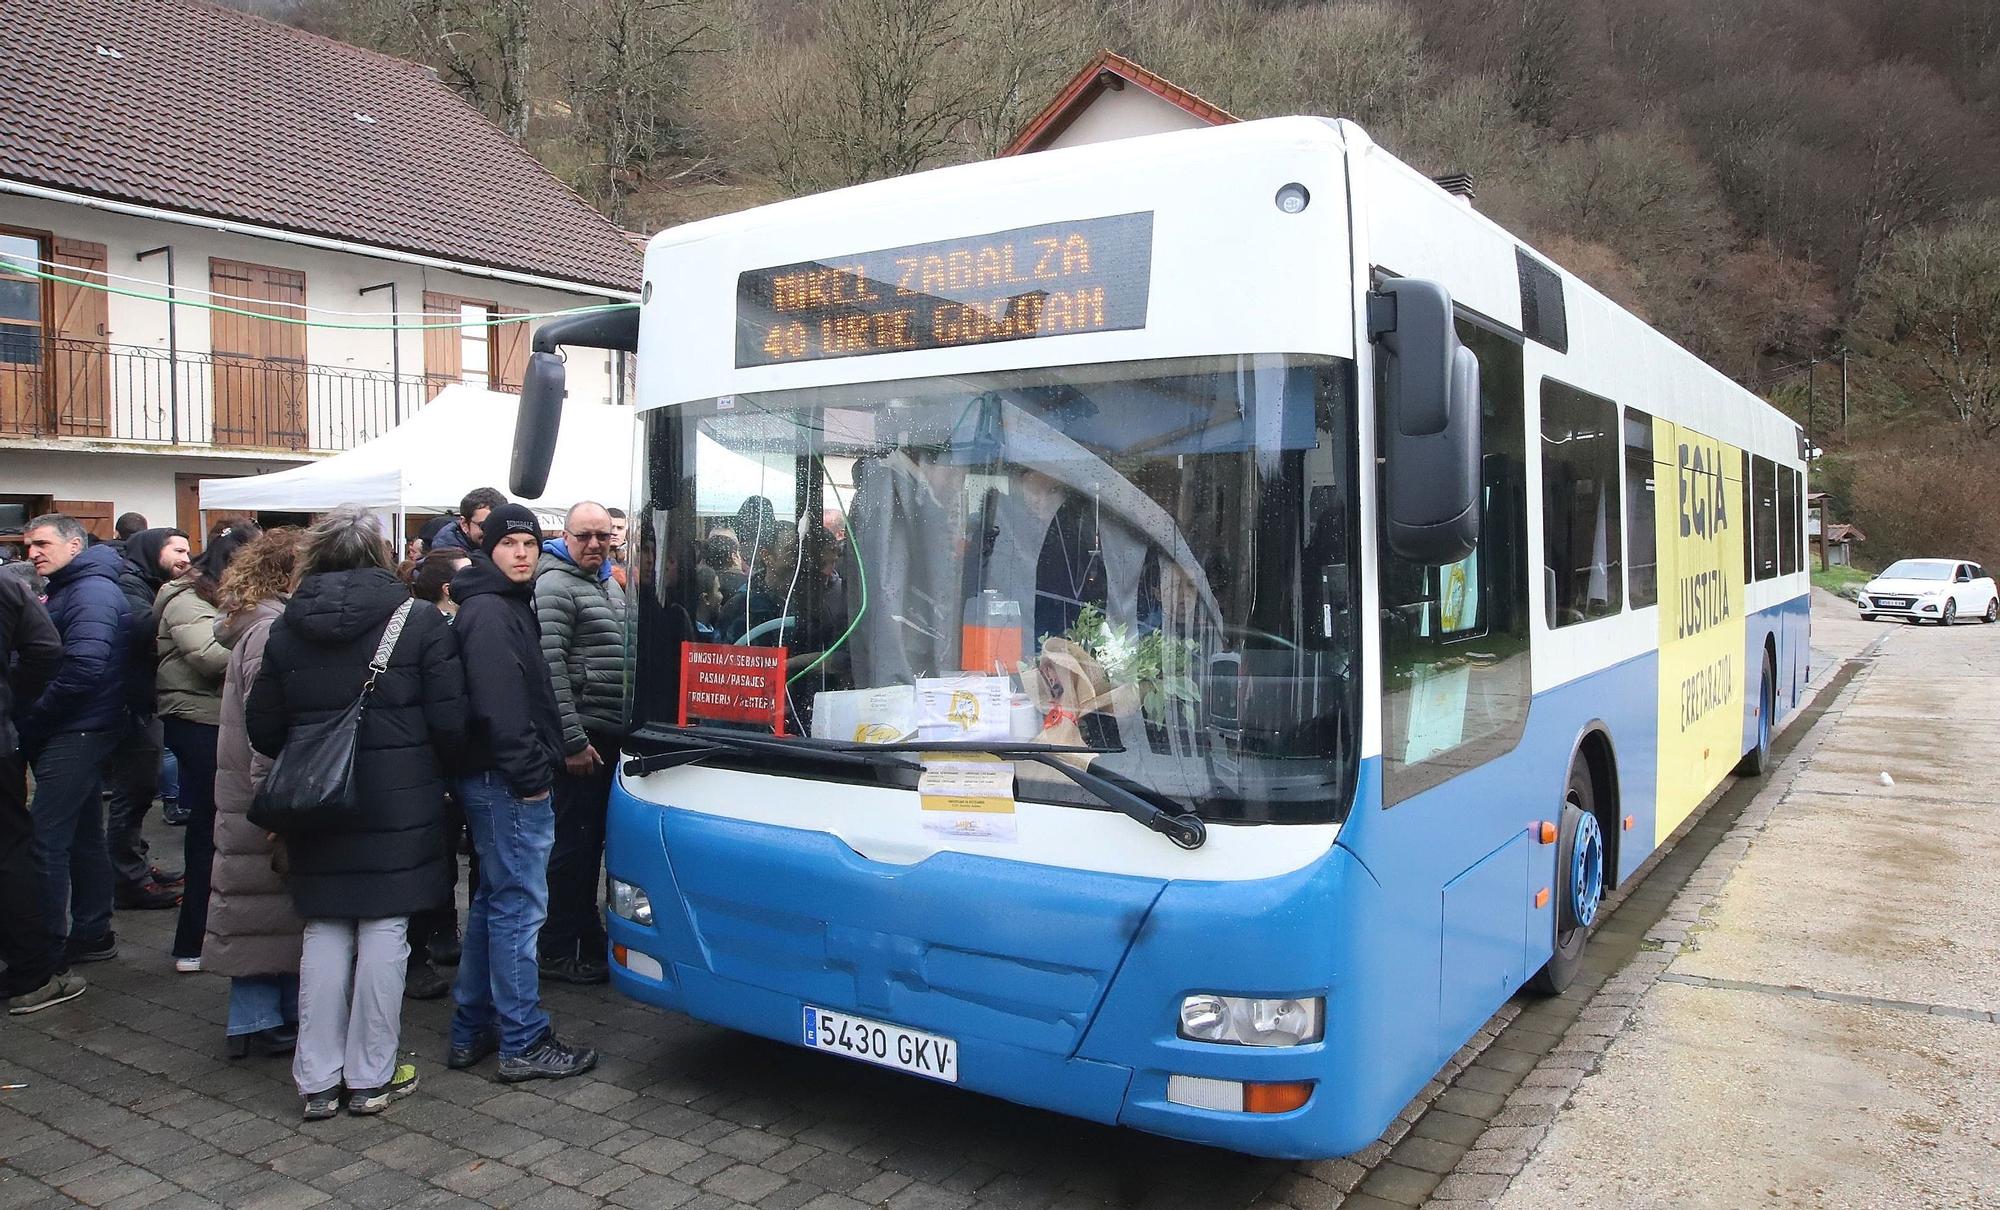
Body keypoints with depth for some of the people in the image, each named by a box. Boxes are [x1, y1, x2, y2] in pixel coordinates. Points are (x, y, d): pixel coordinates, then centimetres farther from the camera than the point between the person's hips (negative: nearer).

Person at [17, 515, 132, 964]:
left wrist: (30, 719, -16)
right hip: (75, 734, 10)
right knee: (82, 835, 14)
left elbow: (83, 670, -24)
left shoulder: (92, 593, -14)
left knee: (46, 838, -9)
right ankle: (92, 934, 22)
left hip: (76, 735, -10)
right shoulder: (65, 591, 19)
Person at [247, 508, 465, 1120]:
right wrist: (431, 770, 9)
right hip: (398, 806, -3)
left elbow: (262, 728, 6)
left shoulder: (286, 628, 3)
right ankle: (371, 1078, 13)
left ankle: (317, 1080, 17)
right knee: (384, 931, 5)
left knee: (324, 932, 12)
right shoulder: (419, 620, -9)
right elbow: (450, 724, -10)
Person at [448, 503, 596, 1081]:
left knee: (493, 903, 17)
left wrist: (540, 762, 19)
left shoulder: (507, 606, 17)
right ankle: (524, 1044, 3)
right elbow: (499, 704, -23)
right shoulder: (489, 612, -15)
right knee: (519, 908, -5)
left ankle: (471, 1031, 27)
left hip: (495, 779, 11)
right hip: (507, 781, -11)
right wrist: (528, 774, -22)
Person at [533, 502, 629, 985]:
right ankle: (560, 951, 7)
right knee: (573, 841, -3)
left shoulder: (609, 585, 17)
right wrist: (573, 740, -21)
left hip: (610, 736, 9)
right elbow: (549, 666, -19)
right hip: (581, 738, -9)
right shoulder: (556, 585, -11)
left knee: (592, 839, 16)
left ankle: (587, 934, 28)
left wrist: (630, 727, 20)